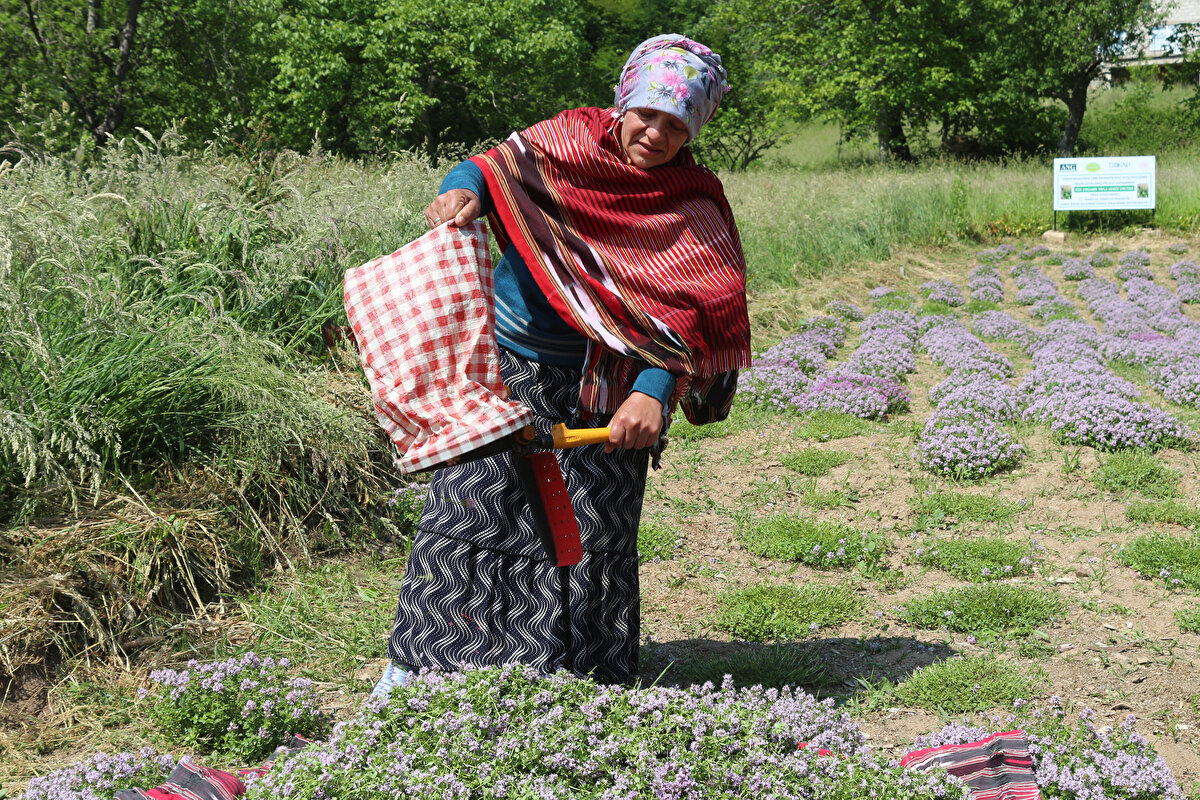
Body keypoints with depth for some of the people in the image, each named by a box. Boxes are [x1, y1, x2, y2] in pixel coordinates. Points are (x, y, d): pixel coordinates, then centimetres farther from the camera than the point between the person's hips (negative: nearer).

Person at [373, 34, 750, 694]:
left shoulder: (696, 207, -6)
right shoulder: (576, 138, -1)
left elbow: (685, 311, -15)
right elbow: (502, 161, -7)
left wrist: (654, 392, -31)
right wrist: (465, 188, -32)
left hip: (603, 390, 0)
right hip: (506, 359, 1)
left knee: (593, 528, 0)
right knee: (471, 503, 0)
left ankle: (577, 677, 17)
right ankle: (414, 662, 14)